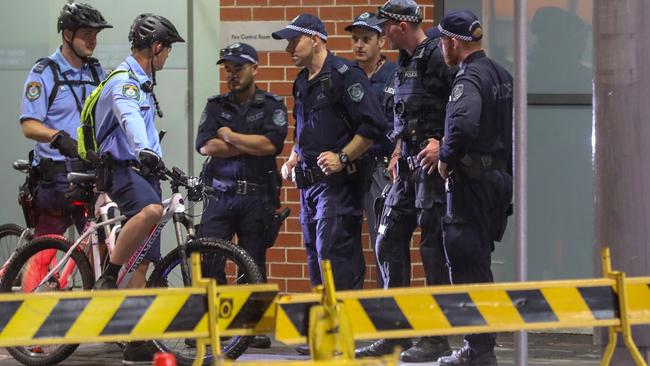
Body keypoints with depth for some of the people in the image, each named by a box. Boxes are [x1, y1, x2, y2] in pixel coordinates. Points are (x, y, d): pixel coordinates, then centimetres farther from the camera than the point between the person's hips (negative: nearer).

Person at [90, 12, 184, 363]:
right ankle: (107, 278, -27)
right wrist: (145, 150, -52)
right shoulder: (124, 82, -13)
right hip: (123, 168, -10)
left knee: (142, 262, 4)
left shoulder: (142, 83, 20)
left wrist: (156, 158, 47)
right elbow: (129, 118, -35)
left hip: (144, 170, 10)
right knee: (150, 211, -40)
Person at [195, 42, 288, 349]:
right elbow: (205, 146, -4)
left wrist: (230, 136, -6)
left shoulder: (272, 106, 5)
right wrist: (251, 146, -8)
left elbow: (272, 143, -13)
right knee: (207, 260, -9)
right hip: (220, 194, 2)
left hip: (257, 197, -2)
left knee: (254, 263, 1)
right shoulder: (216, 106, 12)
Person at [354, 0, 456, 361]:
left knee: (433, 247, -6)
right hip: (408, 165, 10)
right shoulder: (404, 61, 16)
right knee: (389, 240, 9)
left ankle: (437, 336, -1)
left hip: (434, 164, -10)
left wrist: (441, 144, -22)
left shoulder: (438, 58, -13)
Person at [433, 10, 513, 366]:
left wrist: (446, 158, -17)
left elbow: (463, 123, -32)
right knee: (479, 260, 15)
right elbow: (513, 126, 23)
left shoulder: (469, 79, -15)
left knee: (467, 262, -5)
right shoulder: (502, 75, 15)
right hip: (501, 175, 9)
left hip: (472, 178, -9)